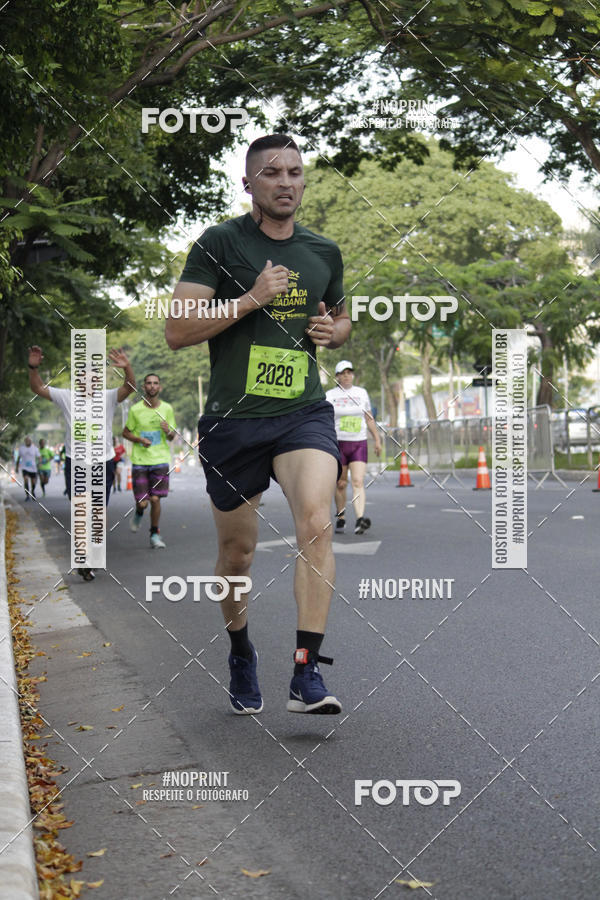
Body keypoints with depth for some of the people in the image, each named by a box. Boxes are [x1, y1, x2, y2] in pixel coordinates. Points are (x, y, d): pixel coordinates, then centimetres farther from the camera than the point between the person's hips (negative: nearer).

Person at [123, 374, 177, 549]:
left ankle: (155, 534, 14)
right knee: (142, 502, -4)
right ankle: (139, 513, 33)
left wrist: (168, 431, -15)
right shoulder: (136, 409, -3)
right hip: (139, 461, -1)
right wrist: (140, 439, -11)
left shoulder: (167, 409, 2)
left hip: (161, 460, 1)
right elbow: (126, 432, 8)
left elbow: (172, 437, 9)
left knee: (155, 499, -4)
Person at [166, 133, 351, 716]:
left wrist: (333, 331, 4)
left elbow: (341, 317, 28)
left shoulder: (324, 252, 11)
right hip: (233, 419, -2)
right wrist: (251, 299, -17)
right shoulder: (219, 244, -2)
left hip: (304, 412, 2)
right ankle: (240, 651, 38)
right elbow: (176, 332, -9)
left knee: (316, 523, -23)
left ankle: (306, 674, -19)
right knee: (237, 552, 10)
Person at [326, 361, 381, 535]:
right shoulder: (330, 395, 3)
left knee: (358, 482, -14)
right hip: (338, 443, -1)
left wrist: (377, 440, 16)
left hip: (359, 443, 1)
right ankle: (340, 520, 18)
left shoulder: (361, 393, 10)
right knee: (340, 484, 4)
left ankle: (360, 519, -27)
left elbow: (369, 418, 17)